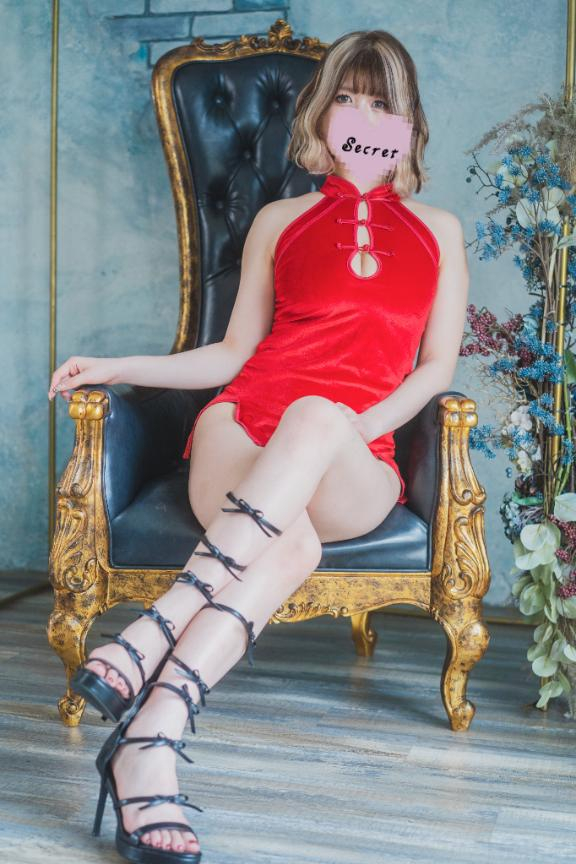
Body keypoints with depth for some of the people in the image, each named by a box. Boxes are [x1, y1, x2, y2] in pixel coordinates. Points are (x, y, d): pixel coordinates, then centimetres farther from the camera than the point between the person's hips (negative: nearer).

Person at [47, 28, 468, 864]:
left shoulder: (437, 231, 24)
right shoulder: (280, 221, 24)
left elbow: (437, 364, 14)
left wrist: (357, 426, -5)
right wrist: (119, 366, 10)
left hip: (352, 471, 0)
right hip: (244, 424, 1)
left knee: (315, 417, -41)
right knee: (288, 545, -38)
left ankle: (156, 634, -47)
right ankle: (152, 747, -46)